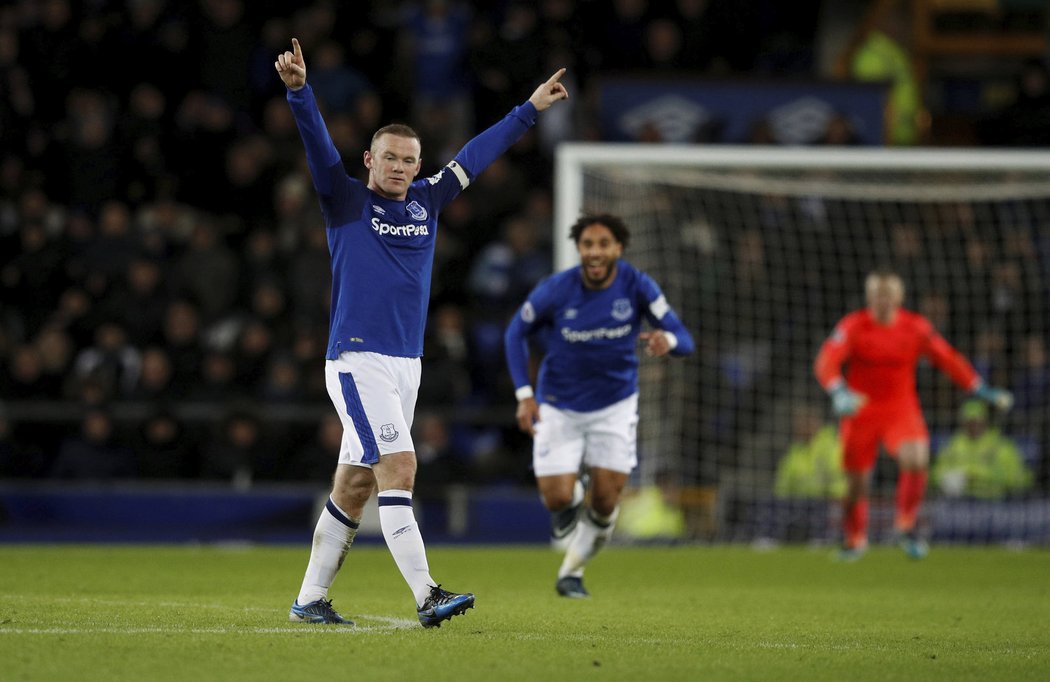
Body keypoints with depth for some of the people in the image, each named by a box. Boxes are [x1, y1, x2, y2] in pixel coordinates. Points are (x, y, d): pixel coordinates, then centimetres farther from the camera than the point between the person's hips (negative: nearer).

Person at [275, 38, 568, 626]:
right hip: (357, 362, -6)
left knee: (354, 485, 9)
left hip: (406, 367, 6)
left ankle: (310, 599, 17)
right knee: (399, 468, -18)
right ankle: (426, 596, -23)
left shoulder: (426, 202, 13)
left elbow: (476, 156, 22)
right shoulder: (347, 202, -1)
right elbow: (318, 144, -15)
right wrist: (300, 91, -31)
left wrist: (531, 110, 29)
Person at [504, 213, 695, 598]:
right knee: (558, 500, -11)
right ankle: (573, 490, 28)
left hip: (615, 405, 1)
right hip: (559, 407, -1)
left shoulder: (637, 287, -15)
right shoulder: (555, 291, -18)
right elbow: (516, 332, -1)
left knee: (605, 502, -5)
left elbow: (684, 340, -14)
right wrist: (524, 394, -11)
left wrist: (668, 340, -40)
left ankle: (572, 571, 22)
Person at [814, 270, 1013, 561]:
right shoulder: (853, 326, -10)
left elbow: (948, 359, 6)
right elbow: (826, 362, -20)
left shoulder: (917, 327, -3)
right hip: (860, 411, -1)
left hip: (901, 409, 1)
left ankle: (906, 525, -6)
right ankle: (854, 540, 30)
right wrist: (839, 392, -40)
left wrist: (983, 391, 1)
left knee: (916, 460, -26)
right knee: (857, 481, 4)